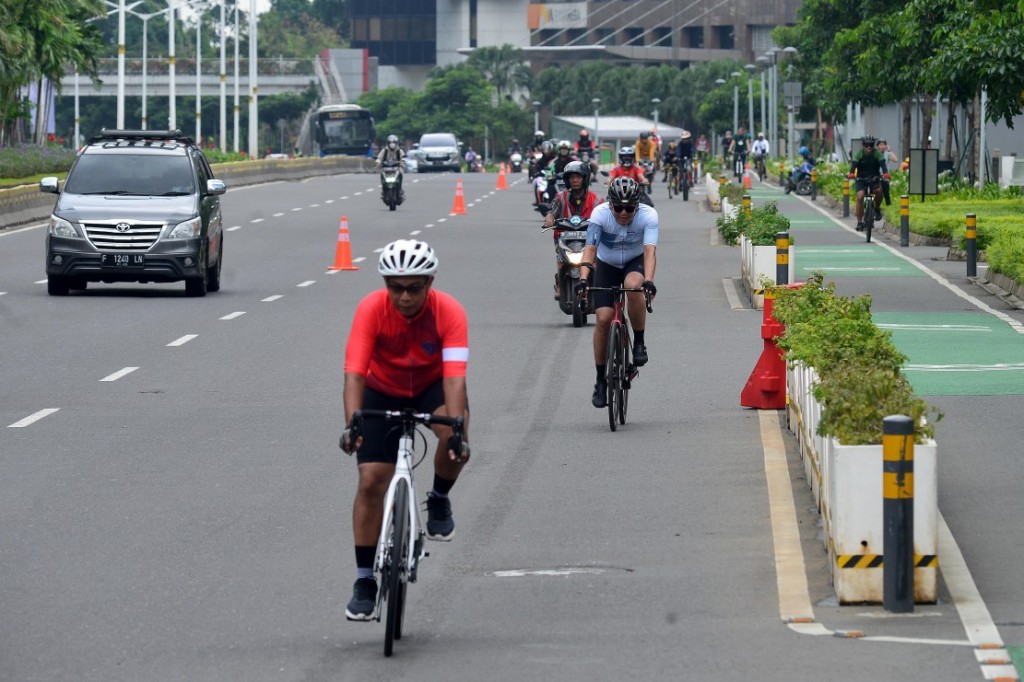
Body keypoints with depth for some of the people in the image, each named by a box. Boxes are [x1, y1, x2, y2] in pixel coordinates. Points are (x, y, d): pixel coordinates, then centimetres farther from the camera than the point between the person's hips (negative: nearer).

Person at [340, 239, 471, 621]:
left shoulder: (449, 311, -27)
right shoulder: (371, 310, -27)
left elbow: (454, 375, -35)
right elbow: (354, 372, -33)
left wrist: (456, 430, -48)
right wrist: (351, 425, -48)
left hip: (433, 387, -1)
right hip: (383, 393, 1)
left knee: (457, 442, -33)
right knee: (371, 481, -10)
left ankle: (439, 501, -1)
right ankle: (364, 582, 1)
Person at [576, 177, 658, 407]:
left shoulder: (648, 215, -26)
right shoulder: (600, 214, -26)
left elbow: (650, 250, -37)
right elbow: (590, 248, -32)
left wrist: (649, 280, -53)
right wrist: (583, 278, -48)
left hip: (635, 263, -1)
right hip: (607, 266, 1)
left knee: (633, 285, -36)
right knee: (603, 318, -13)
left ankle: (639, 342, -15)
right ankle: (601, 381, 1)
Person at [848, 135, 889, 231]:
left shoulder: (877, 153, -11)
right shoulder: (859, 153, -12)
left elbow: (882, 163, -25)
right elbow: (854, 164, -25)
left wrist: (885, 173, -46)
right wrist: (851, 173, -46)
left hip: (874, 178, 0)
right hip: (861, 179, 0)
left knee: (879, 191, -30)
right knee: (860, 197, -20)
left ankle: (876, 208, 0)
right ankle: (859, 222, -9)